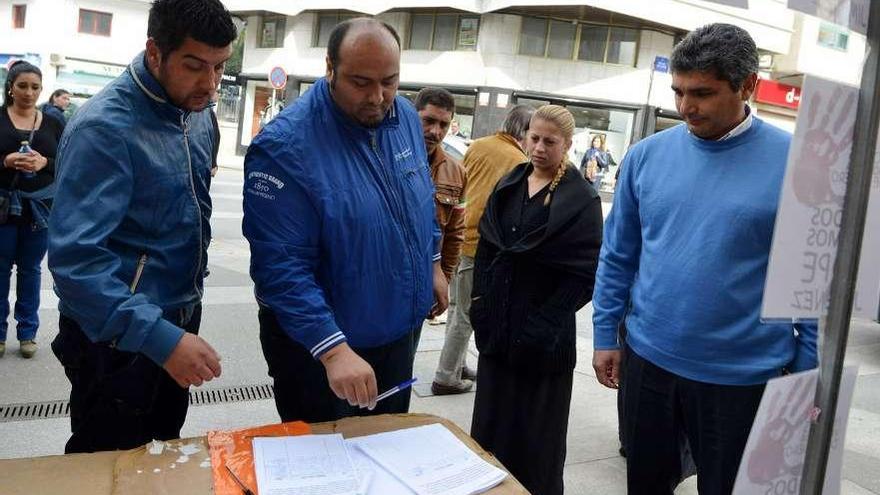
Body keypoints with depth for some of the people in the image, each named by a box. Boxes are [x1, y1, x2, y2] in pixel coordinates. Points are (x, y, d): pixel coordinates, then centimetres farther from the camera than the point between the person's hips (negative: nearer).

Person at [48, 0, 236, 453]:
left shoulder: (196, 112, 1)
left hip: (180, 320, 7)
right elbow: (75, 259, -30)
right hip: (120, 337, -7)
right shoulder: (105, 128, -24)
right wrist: (160, 338, -37)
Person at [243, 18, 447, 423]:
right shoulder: (285, 146, -25)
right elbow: (282, 265, -29)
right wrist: (334, 349, -36)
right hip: (316, 345, -6)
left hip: (401, 331, 6)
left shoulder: (406, 117, -3)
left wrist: (432, 263, 14)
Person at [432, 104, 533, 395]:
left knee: (457, 306, 19)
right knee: (466, 314, 5)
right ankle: (446, 378, 13)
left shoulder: (477, 146, 5)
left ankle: (456, 364, 31)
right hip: (480, 243, -7)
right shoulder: (519, 162, -12)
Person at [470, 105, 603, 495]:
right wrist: (481, 303, 1)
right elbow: (485, 247, 10)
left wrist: (547, 321, -15)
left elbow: (585, 272, -12)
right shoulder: (508, 187, 8)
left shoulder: (581, 199, -8)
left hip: (542, 331, -5)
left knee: (535, 429, 6)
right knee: (492, 418, 15)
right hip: (498, 322, 5)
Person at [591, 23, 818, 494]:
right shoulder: (646, 155, -2)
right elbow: (617, 256, 5)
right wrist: (605, 334, 4)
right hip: (647, 359, 3)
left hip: (743, 376, -2)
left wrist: (808, 373, -3)